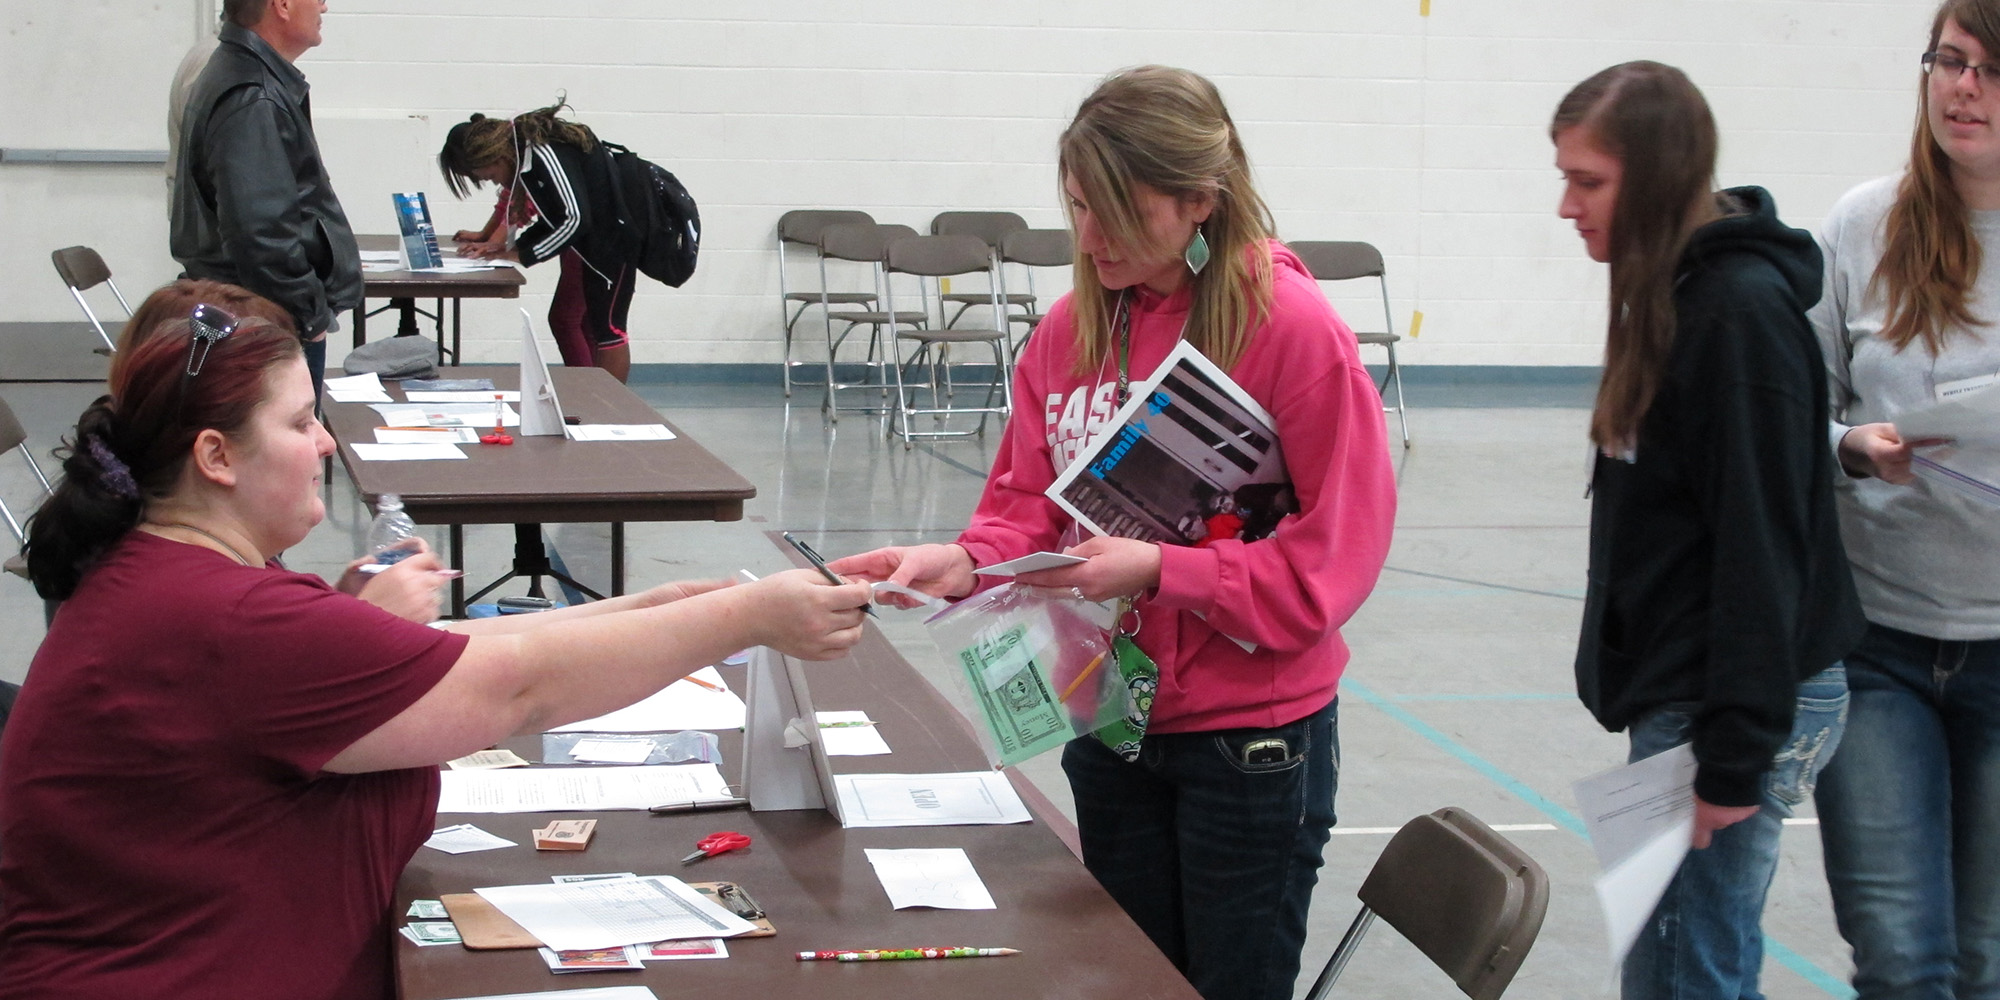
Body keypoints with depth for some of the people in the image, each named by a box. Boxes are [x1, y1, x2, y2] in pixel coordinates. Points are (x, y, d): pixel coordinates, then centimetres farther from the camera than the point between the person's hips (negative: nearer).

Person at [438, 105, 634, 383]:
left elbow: (576, 219, -27)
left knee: (606, 327, -7)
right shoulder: (522, 154, 6)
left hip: (614, 237, -11)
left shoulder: (544, 154, -24)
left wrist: (523, 254, -20)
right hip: (588, 244, 11)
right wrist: (506, 248, 0)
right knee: (563, 319, 12)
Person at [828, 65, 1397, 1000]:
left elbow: (1328, 559, -16)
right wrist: (966, 562, -15)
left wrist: (1159, 570, -25)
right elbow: (1030, 502, 6)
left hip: (1252, 739, -5)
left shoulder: (1295, 331, -16)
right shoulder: (1074, 327, 1)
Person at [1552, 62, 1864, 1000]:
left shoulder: (1740, 309, -17)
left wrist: (1733, 760, -20)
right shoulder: (1670, 294, 11)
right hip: (1675, 685, 9)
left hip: (1734, 701, -9)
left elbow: (1762, 545, -20)